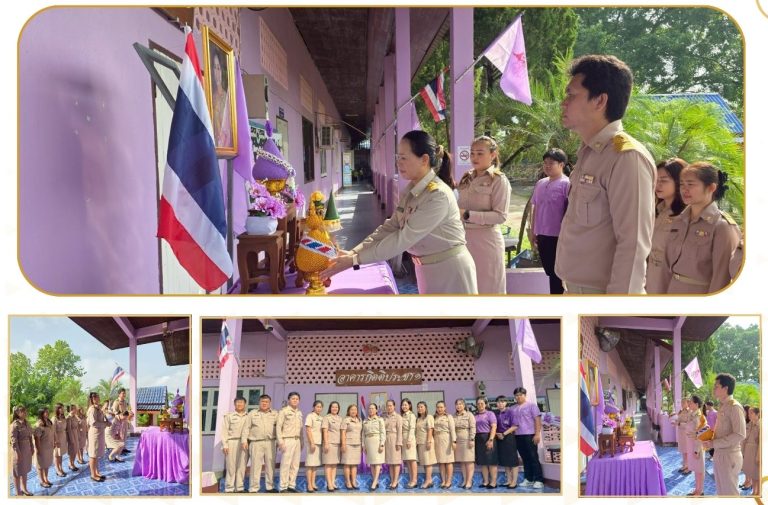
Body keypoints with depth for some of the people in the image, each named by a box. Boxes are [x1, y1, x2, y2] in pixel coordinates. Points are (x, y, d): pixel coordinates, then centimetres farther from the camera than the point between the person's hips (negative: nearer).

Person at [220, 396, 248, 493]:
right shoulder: (229, 416, 8)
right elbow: (224, 431, 4)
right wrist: (225, 444, -5)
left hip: (244, 443, 2)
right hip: (232, 442, -2)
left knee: (242, 466, 0)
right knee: (231, 466, -4)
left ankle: (239, 487, 6)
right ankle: (229, 488, -2)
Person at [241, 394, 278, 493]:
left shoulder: (275, 414, 13)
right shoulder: (252, 413, 10)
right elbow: (246, 427, 6)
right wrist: (244, 440, -3)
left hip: (270, 443, 2)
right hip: (256, 443, -2)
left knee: (270, 465, 4)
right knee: (255, 465, -4)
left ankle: (270, 487, 12)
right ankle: (253, 489, -2)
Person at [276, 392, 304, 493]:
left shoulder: (299, 413, 16)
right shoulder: (283, 411, -3)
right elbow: (279, 426, -7)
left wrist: (302, 441, 15)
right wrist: (280, 441, -13)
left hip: (297, 440, 7)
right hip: (288, 440, -7)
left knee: (295, 465, 6)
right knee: (285, 464, -7)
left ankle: (291, 485, 12)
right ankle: (283, 487, -5)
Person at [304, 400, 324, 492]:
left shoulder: (321, 418, 17)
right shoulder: (310, 416, -3)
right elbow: (308, 430, -9)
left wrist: (323, 443, 11)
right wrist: (312, 443, -16)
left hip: (320, 443, 7)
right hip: (312, 442, -7)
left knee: (316, 464, 7)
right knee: (310, 464, -7)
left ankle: (313, 483, 10)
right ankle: (309, 485, -8)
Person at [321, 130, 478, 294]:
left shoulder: (438, 196, -24)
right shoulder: (411, 191, 4)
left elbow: (403, 239, -25)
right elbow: (390, 227, 2)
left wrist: (356, 260, -24)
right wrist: (353, 252, -11)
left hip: (449, 272, -8)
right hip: (427, 271, 8)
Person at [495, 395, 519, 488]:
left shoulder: (510, 412, -5)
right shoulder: (496, 414, 10)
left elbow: (515, 426, -11)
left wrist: (504, 434, -13)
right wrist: (497, 434, -5)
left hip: (509, 437, -6)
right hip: (500, 438, 6)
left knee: (512, 460, -5)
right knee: (504, 460, 8)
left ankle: (514, 481, -4)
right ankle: (509, 480, 14)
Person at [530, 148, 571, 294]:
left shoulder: (566, 184, -11)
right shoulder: (540, 184, 10)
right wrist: (533, 232, 15)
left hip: (557, 237, -7)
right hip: (542, 236, 7)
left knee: (556, 273, 1)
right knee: (549, 271, 13)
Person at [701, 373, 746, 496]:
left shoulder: (734, 407, -17)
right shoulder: (723, 406, 12)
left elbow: (740, 435, -24)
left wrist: (714, 443, -21)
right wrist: (710, 438, 3)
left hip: (729, 456, -9)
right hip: (720, 455, 9)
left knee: (729, 492, -1)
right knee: (721, 491, 17)